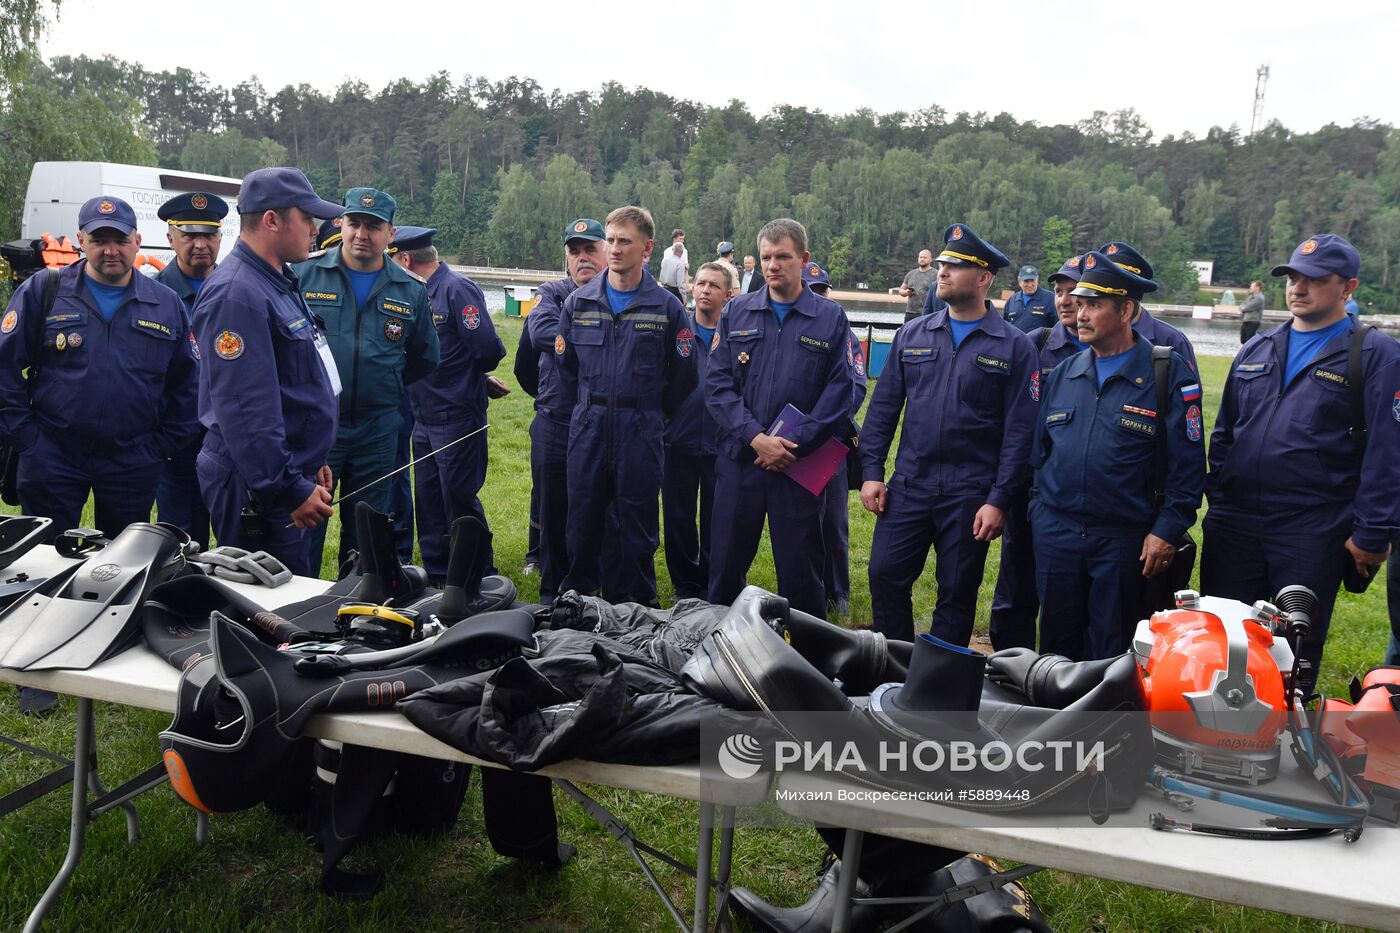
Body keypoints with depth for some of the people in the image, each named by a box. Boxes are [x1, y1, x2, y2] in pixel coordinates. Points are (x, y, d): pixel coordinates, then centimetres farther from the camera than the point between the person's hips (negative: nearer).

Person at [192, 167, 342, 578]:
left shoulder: (278, 282, 15)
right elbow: (244, 409, -25)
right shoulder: (236, 294, -19)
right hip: (258, 491, -10)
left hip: (291, 472, 10)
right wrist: (290, 489, -25)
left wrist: (311, 464, 24)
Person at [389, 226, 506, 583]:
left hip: (457, 417, -8)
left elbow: (488, 350, -18)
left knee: (459, 500, -2)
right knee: (428, 499, 13)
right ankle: (435, 574, 25)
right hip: (423, 418, 8)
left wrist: (470, 376, 1)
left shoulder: (458, 289, -13)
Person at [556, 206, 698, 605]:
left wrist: (653, 412, 8)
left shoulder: (667, 307, 0)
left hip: (640, 431, -2)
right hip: (588, 426, 2)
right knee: (583, 517, 8)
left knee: (638, 521, 4)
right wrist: (595, 404, 13)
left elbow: (683, 375, 5)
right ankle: (578, 599, 22)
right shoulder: (579, 301, 6)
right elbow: (565, 360, 15)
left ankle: (636, 603, 17)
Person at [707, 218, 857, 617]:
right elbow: (717, 382, 0)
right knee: (725, 565, 9)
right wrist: (756, 437, -13)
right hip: (738, 458, 2)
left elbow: (840, 391, -4)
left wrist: (794, 442, -13)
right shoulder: (736, 312, 7)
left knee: (799, 569, 5)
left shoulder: (831, 318, 3)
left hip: (800, 463, -2)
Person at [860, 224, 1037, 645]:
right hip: (908, 485, 3)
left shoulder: (1014, 347, -3)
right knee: (885, 575, 1)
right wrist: (871, 472, 1)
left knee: (957, 594, 7)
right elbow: (883, 407, 8)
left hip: (970, 495, -3)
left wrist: (999, 500, -11)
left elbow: (1018, 431, -6)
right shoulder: (912, 334, 7)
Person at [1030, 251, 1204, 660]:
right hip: (1054, 531, 4)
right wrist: (1038, 508, 11)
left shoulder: (1169, 374, -6)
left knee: (1110, 654, 8)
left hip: (1123, 538, -4)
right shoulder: (1062, 374, 9)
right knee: (1056, 645, 13)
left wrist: (1167, 531, -12)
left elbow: (1187, 463, -8)